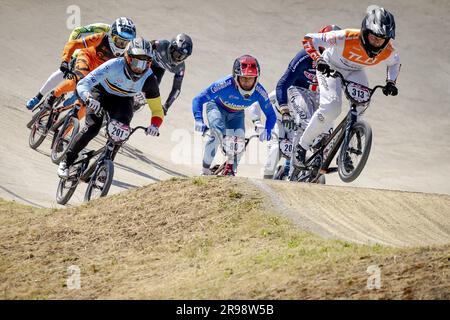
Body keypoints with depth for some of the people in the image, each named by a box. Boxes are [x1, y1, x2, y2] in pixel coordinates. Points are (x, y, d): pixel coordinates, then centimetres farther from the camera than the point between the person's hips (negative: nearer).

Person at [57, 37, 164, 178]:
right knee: (93, 126, -23)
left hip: (123, 100, 2)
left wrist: (154, 125, -40)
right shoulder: (114, 65, -35)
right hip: (101, 92, -2)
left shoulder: (149, 79, -27)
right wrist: (89, 99, -61)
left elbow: (157, 109, -17)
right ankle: (66, 161, -7)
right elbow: (82, 84, -39)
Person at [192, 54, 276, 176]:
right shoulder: (225, 84, -40)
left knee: (239, 137, -21)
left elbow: (271, 115, -17)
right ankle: (205, 171, -19)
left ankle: (230, 170, 4)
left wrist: (267, 131, -37)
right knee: (218, 132, -30)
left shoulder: (259, 92, -30)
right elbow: (198, 100, -35)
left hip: (236, 114, 3)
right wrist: (198, 120, -50)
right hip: (217, 107, -3)